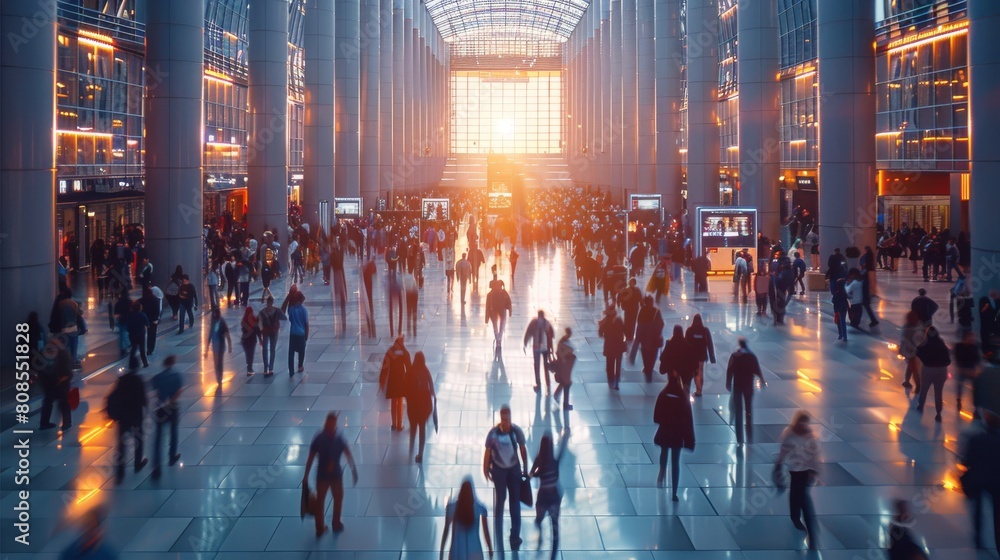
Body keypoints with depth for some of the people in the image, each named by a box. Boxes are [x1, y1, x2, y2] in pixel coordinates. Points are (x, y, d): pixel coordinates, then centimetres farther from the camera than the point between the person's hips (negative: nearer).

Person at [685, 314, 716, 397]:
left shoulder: (689, 330, -10)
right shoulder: (705, 330, -6)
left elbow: (686, 343, -7)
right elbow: (710, 344, -2)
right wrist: (712, 357, 5)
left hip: (692, 355, -1)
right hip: (702, 355, 1)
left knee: (696, 372, 5)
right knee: (701, 372, 13)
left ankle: (698, 390, -5)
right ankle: (699, 390, 16)